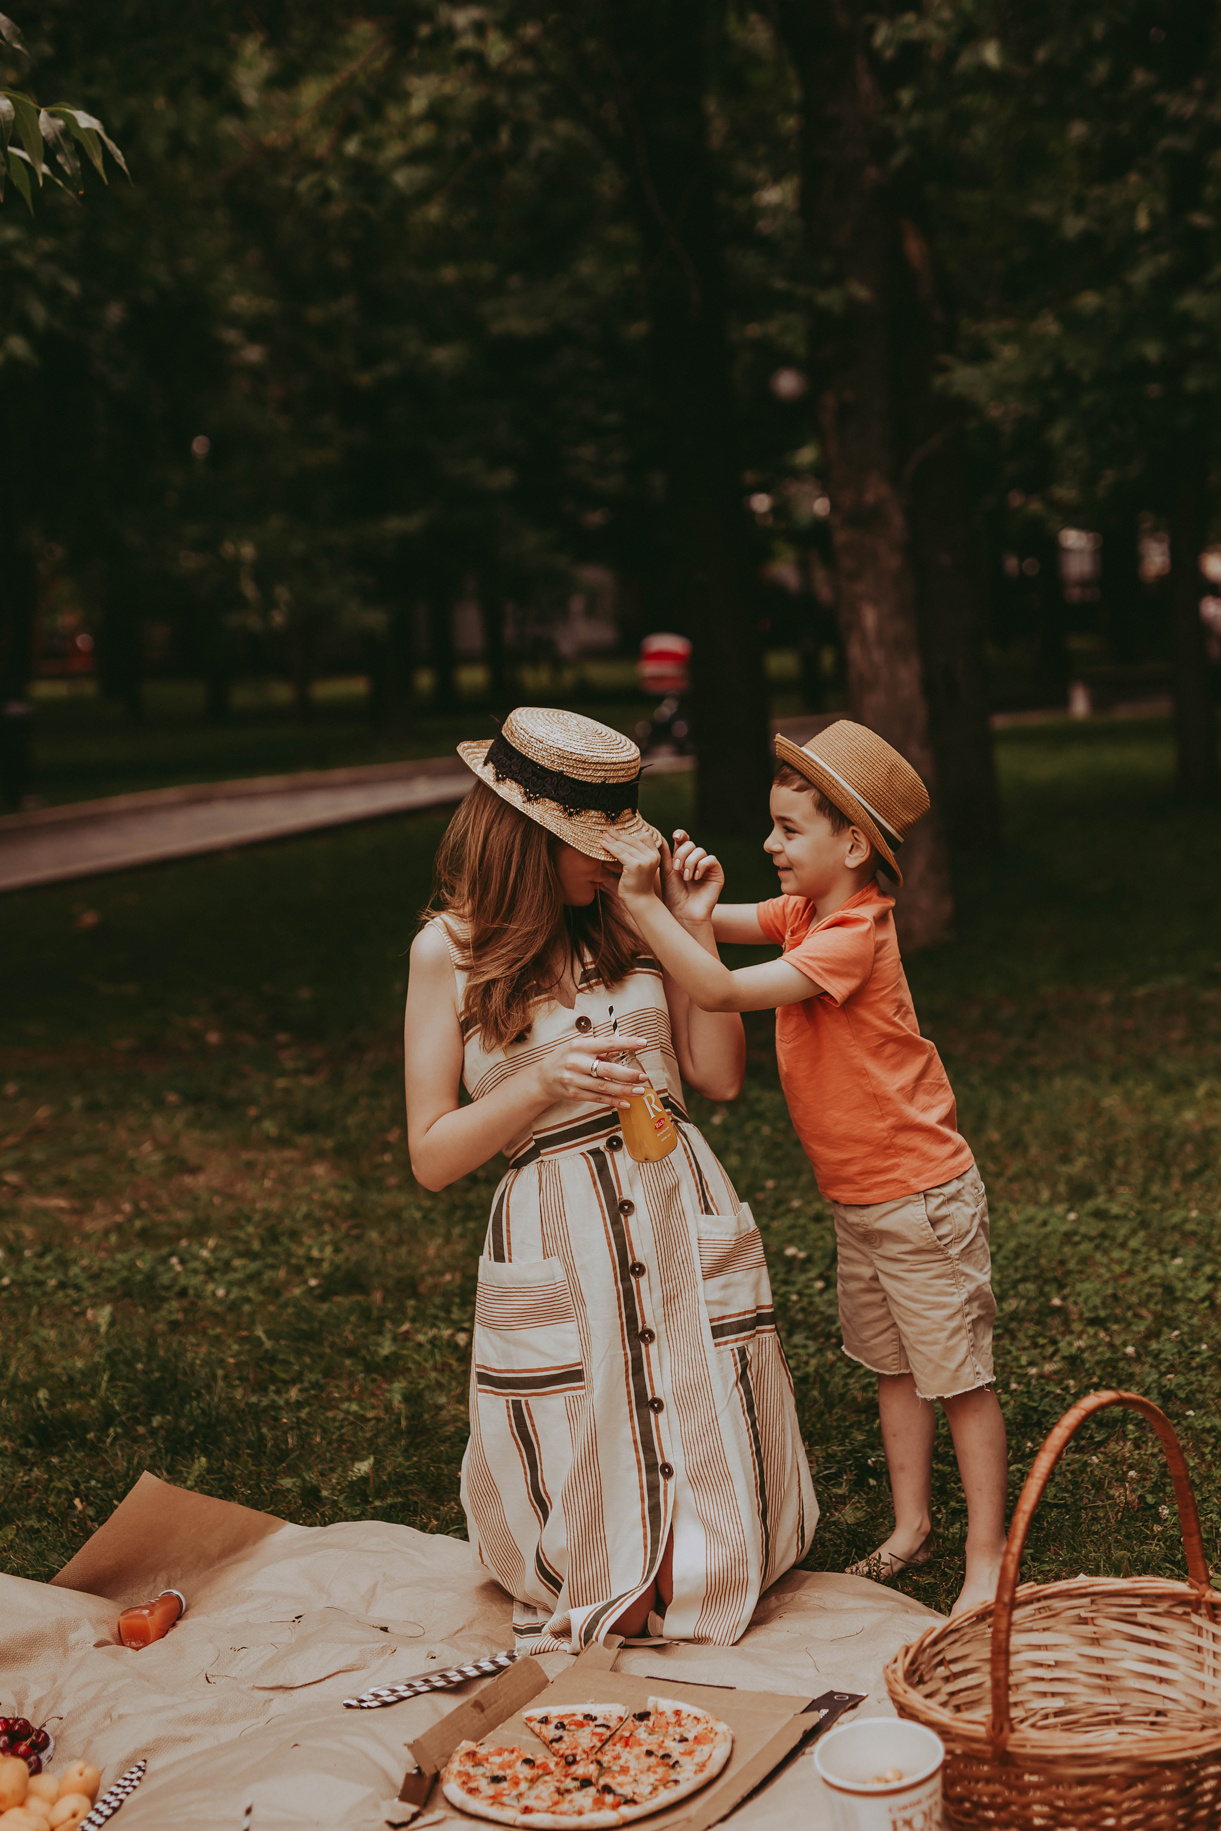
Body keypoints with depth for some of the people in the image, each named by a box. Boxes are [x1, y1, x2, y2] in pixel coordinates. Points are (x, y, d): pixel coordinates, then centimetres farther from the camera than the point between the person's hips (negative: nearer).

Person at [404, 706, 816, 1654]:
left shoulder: (629, 921, 7)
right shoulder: (449, 951, -3)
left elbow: (722, 1076, 5)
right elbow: (432, 1156, -3)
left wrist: (695, 928, -2)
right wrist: (542, 1084, -18)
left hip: (686, 1216, 3)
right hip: (555, 1245, -3)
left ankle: (700, 1579, 40)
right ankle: (602, 1610, 39)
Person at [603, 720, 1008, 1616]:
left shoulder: (853, 936, -26)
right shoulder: (808, 912, 2)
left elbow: (720, 990, -33)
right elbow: (713, 926, 6)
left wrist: (641, 900, -31)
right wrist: (691, 887, -16)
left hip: (920, 1199, -9)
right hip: (858, 1201, 9)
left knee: (960, 1379, 2)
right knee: (895, 1369, 19)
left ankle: (987, 1562, 11)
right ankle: (911, 1527, 31)